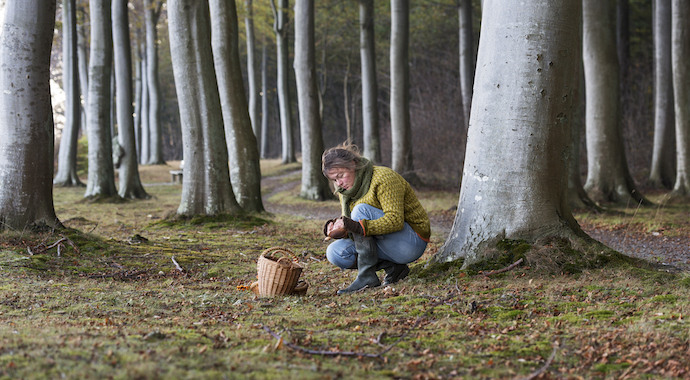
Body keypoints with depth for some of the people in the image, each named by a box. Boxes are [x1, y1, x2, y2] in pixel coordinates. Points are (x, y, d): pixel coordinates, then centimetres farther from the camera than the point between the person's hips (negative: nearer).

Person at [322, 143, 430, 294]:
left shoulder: (383, 178, -16)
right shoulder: (345, 191, 8)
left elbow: (395, 220, -28)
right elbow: (354, 230, 11)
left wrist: (359, 226, -40)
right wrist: (337, 229, -12)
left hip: (411, 244, -8)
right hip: (385, 247, 8)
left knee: (361, 210, -26)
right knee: (335, 252, -11)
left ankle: (367, 276, -28)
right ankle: (393, 268, -7)